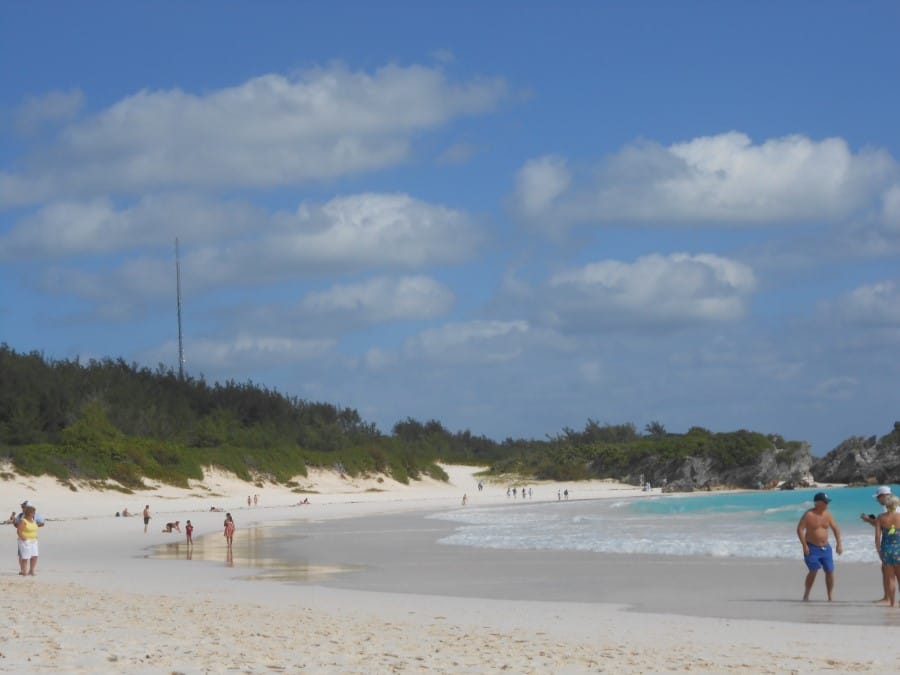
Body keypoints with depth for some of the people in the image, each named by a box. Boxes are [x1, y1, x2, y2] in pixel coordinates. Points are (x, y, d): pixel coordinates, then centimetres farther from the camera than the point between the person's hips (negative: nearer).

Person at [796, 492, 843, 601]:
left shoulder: (827, 514, 4)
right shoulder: (809, 514, -11)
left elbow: (835, 529, 13)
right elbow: (800, 529, -13)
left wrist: (838, 544, 5)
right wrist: (804, 546, -18)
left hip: (825, 548, 5)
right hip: (812, 548, -5)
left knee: (830, 571, -1)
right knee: (814, 570, -16)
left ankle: (830, 597, 9)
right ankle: (806, 594, 2)